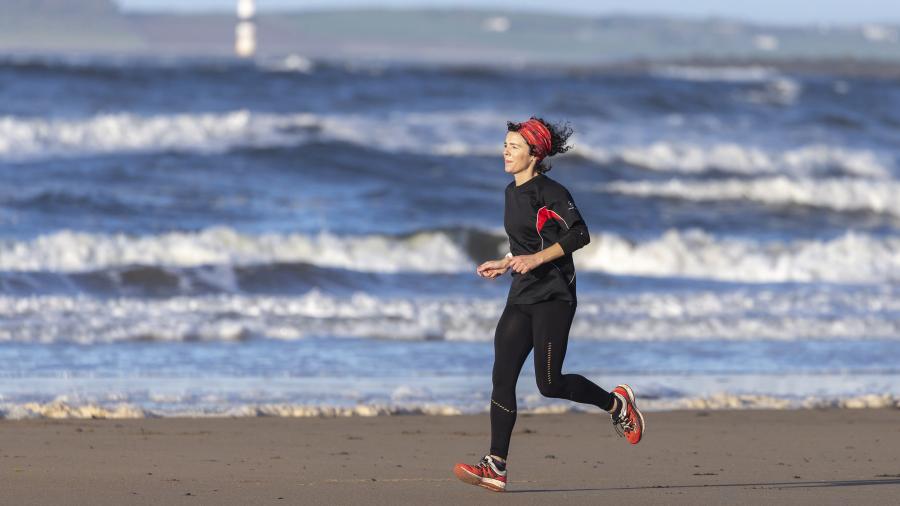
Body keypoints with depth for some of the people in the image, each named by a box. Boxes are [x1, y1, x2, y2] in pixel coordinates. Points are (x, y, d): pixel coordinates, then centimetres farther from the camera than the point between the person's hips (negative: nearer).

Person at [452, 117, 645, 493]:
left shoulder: (548, 192, -11)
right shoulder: (512, 193, 15)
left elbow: (579, 235, -18)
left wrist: (536, 259, -22)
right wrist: (504, 265, 17)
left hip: (553, 296, -8)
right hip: (522, 297, 8)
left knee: (549, 384, -9)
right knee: (502, 377, -4)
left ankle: (617, 404, 17)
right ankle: (495, 466, -8)